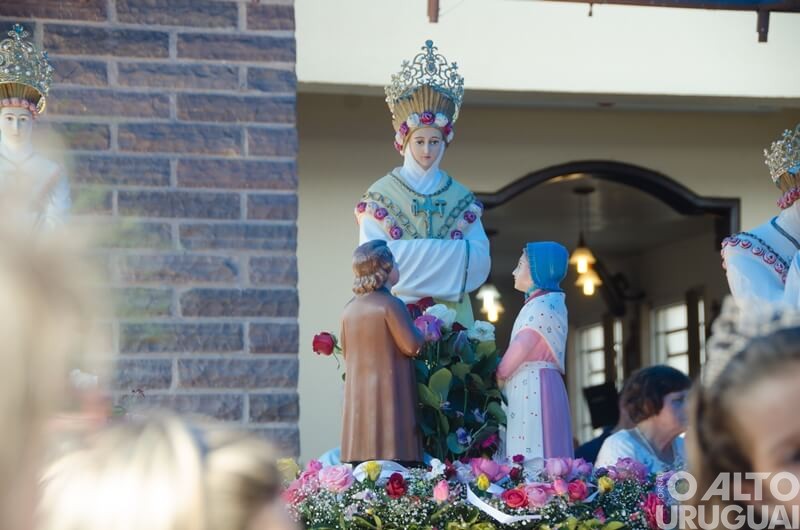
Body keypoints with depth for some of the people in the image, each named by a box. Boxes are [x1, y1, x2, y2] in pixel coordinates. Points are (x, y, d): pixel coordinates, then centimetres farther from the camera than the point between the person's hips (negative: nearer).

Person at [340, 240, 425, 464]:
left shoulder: (350, 308, 10)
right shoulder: (390, 304, -12)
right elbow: (412, 346, -13)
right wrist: (419, 329, 6)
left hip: (358, 398, 7)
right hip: (389, 396, -7)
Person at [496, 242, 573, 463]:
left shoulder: (542, 306, -10)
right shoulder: (547, 303, 21)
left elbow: (519, 350, -13)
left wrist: (496, 377, 1)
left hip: (533, 389, -10)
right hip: (533, 388, 10)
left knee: (532, 461, -13)